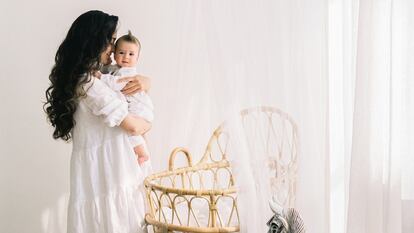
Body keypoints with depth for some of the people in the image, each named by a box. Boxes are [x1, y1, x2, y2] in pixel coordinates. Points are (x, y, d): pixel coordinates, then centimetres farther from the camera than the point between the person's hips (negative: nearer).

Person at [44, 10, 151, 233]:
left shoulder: (92, 77, 12)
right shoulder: (90, 84, -19)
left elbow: (142, 81, 22)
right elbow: (132, 126, -14)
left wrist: (144, 81, -1)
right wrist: (147, 124, 8)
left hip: (99, 170, 9)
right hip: (106, 173, -9)